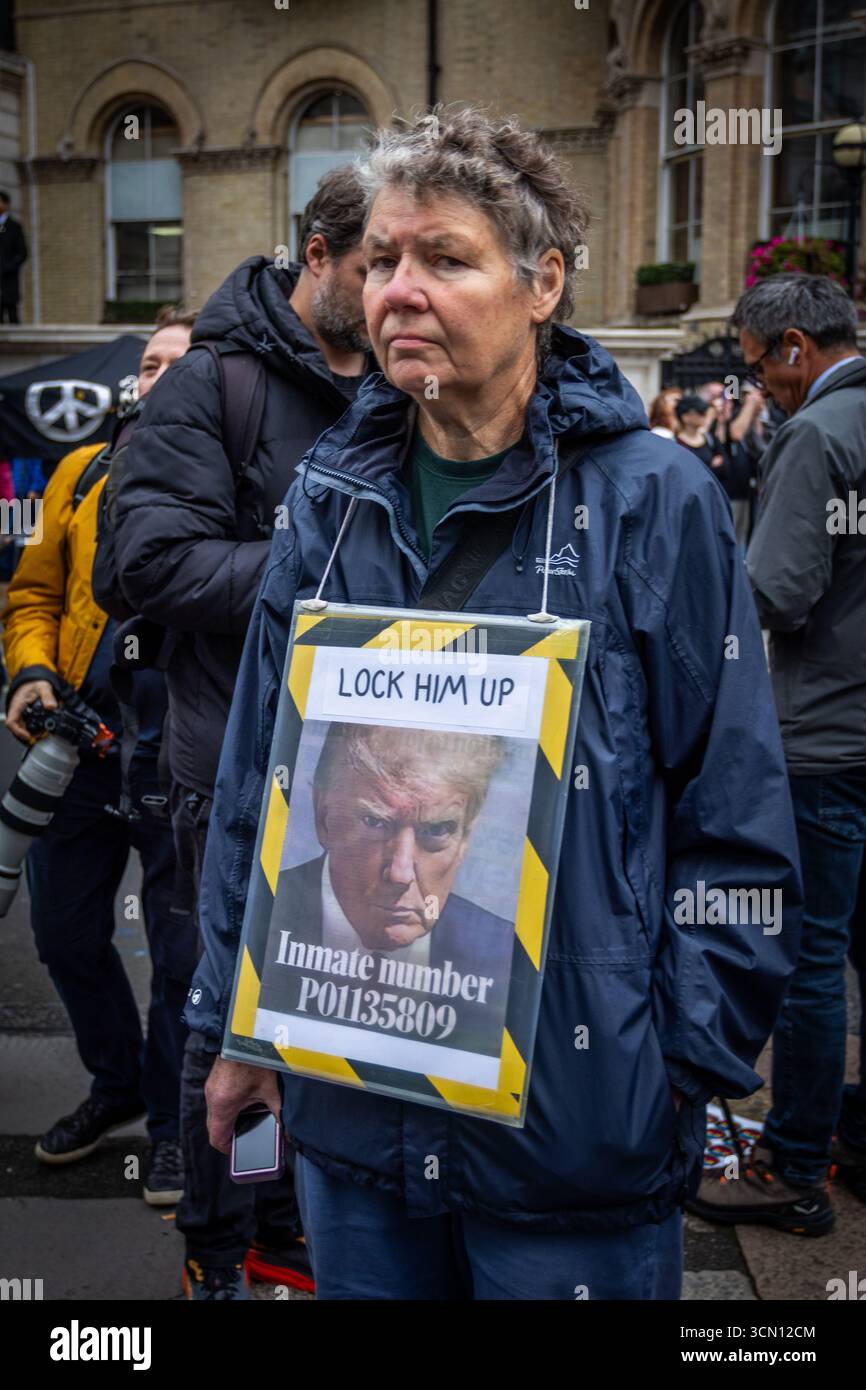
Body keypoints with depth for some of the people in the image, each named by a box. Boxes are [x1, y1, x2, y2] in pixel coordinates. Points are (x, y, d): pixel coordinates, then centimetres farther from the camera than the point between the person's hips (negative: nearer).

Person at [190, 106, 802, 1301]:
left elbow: (737, 819, -7)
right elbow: (255, 786, 8)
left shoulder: (655, 499, -9)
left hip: (576, 1120, -4)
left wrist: (685, 1067, -8)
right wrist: (236, 1021, 9)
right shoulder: (333, 496, 3)